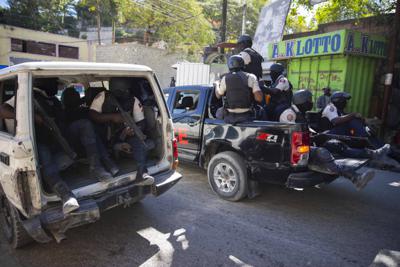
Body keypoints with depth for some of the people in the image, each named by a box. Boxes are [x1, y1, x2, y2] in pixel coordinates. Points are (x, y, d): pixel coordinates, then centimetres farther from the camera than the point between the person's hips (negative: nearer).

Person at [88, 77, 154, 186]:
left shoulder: (134, 101, -5)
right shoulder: (103, 96, -8)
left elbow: (141, 122, -5)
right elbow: (91, 115, -16)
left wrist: (134, 130, -28)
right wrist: (112, 117, -29)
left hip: (123, 133, 0)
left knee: (139, 143, -28)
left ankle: (141, 172, -38)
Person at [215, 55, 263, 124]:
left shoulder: (225, 78, -1)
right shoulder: (250, 77, -5)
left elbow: (218, 96, 15)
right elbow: (259, 98, -14)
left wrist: (216, 85, 36)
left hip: (229, 117, 2)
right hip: (245, 116, -2)